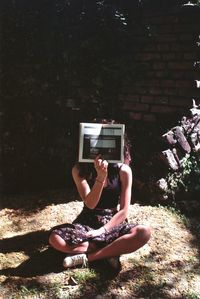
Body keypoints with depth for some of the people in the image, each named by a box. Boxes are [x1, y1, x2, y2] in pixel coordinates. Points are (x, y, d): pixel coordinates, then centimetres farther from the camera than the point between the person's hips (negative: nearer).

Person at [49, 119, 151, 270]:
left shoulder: (123, 170, -8)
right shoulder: (80, 169, -7)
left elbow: (124, 210, -8)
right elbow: (90, 204, -15)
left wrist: (102, 230, -19)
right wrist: (101, 177, -29)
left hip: (113, 223, 0)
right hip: (87, 222, 1)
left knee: (144, 232, -31)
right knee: (55, 238, -28)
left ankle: (87, 257, -25)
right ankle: (111, 251, -19)